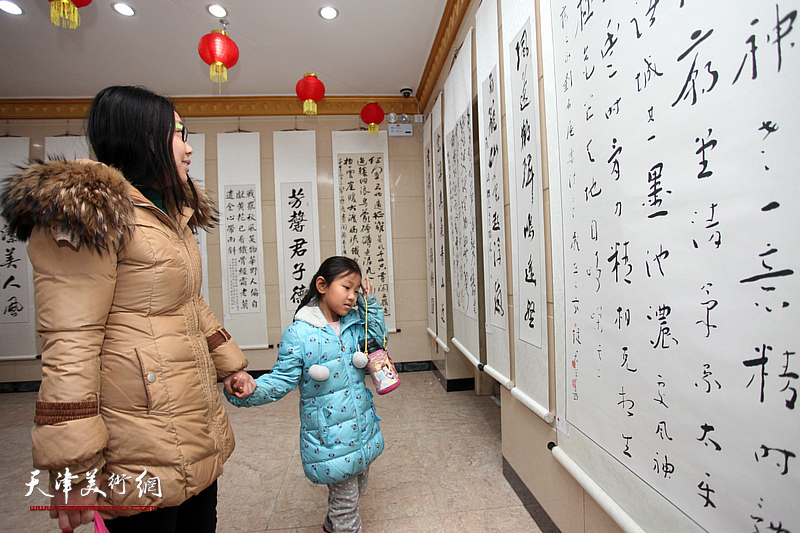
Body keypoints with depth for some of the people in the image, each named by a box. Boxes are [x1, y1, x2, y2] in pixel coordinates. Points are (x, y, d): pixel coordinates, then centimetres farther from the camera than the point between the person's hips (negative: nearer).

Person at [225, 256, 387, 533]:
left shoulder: (355, 323, 0)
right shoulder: (298, 334, -17)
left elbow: (378, 337, 13)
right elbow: (282, 380, -14)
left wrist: (369, 303, 0)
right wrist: (251, 390, -33)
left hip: (364, 432, 7)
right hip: (331, 440, -7)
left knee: (354, 491, 28)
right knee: (344, 504, 10)